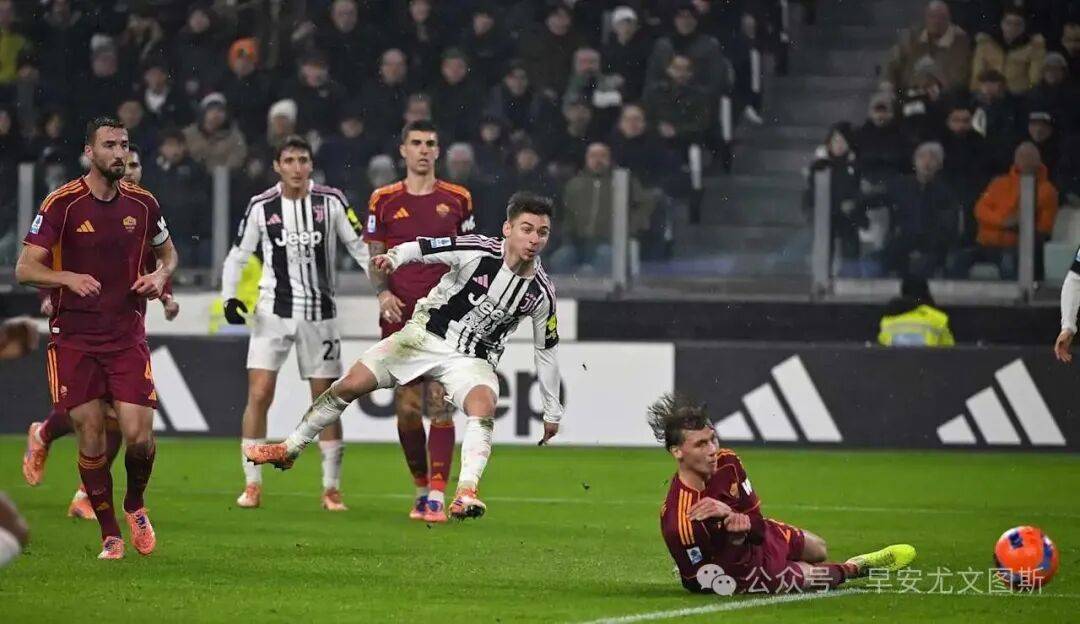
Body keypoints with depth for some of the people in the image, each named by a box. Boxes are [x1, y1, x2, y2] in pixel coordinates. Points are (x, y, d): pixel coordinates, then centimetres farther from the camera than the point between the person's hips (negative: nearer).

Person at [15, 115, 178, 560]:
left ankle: (135, 506, 22)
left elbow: (168, 252, 22)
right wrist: (69, 278, -26)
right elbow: (24, 268, -8)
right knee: (92, 438, -3)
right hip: (74, 336, -2)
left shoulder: (142, 203, 5)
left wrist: (160, 277, -1)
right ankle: (109, 535, 12)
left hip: (128, 335, 2)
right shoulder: (62, 203, -6)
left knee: (139, 435, -9)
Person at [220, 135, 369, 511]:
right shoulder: (261, 207, 0)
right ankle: (252, 486, -1)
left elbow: (360, 246, 1)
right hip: (273, 311, 0)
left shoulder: (331, 202, -2)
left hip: (320, 314, 0)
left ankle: (331, 488, 12)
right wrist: (230, 296, -6)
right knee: (259, 395, -9)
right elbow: (239, 255, 8)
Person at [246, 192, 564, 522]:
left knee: (483, 405, -33)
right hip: (425, 335, 0)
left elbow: (547, 350, 6)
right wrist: (393, 257, -38)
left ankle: (466, 493, -45)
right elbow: (421, 248, -14)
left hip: (473, 360, 0)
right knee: (350, 385, -4)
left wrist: (552, 411, 12)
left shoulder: (541, 292, -7)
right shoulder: (479, 251, -16)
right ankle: (290, 449, 15)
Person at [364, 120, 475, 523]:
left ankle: (437, 496, -14)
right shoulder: (384, 201, 8)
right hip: (400, 316, 1)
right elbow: (375, 259, 10)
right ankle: (421, 488, 18)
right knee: (406, 408, 1)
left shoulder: (458, 199, 7)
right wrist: (383, 294, -7)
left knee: (440, 405, -11)